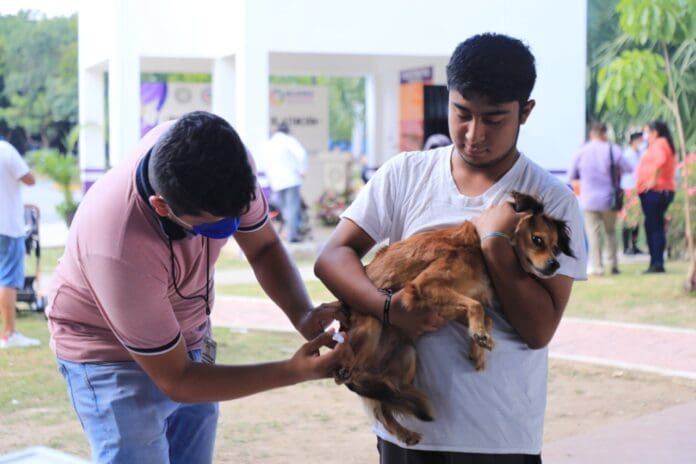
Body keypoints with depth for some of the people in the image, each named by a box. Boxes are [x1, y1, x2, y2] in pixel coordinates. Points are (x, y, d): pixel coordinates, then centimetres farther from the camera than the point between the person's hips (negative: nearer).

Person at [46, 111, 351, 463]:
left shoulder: (224, 162, -24)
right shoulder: (119, 250, -39)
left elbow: (263, 247, -4)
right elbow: (175, 380, -26)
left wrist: (303, 315, -23)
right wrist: (295, 371, -29)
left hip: (189, 338, 6)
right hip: (111, 354, -6)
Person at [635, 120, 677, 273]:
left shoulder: (658, 145, -10)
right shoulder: (665, 145, 21)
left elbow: (660, 161, -29)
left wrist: (654, 180, -23)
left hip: (654, 191, -10)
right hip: (665, 191, 10)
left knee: (653, 226, -10)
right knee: (656, 226, 11)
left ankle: (657, 263, -12)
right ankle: (657, 263, 12)